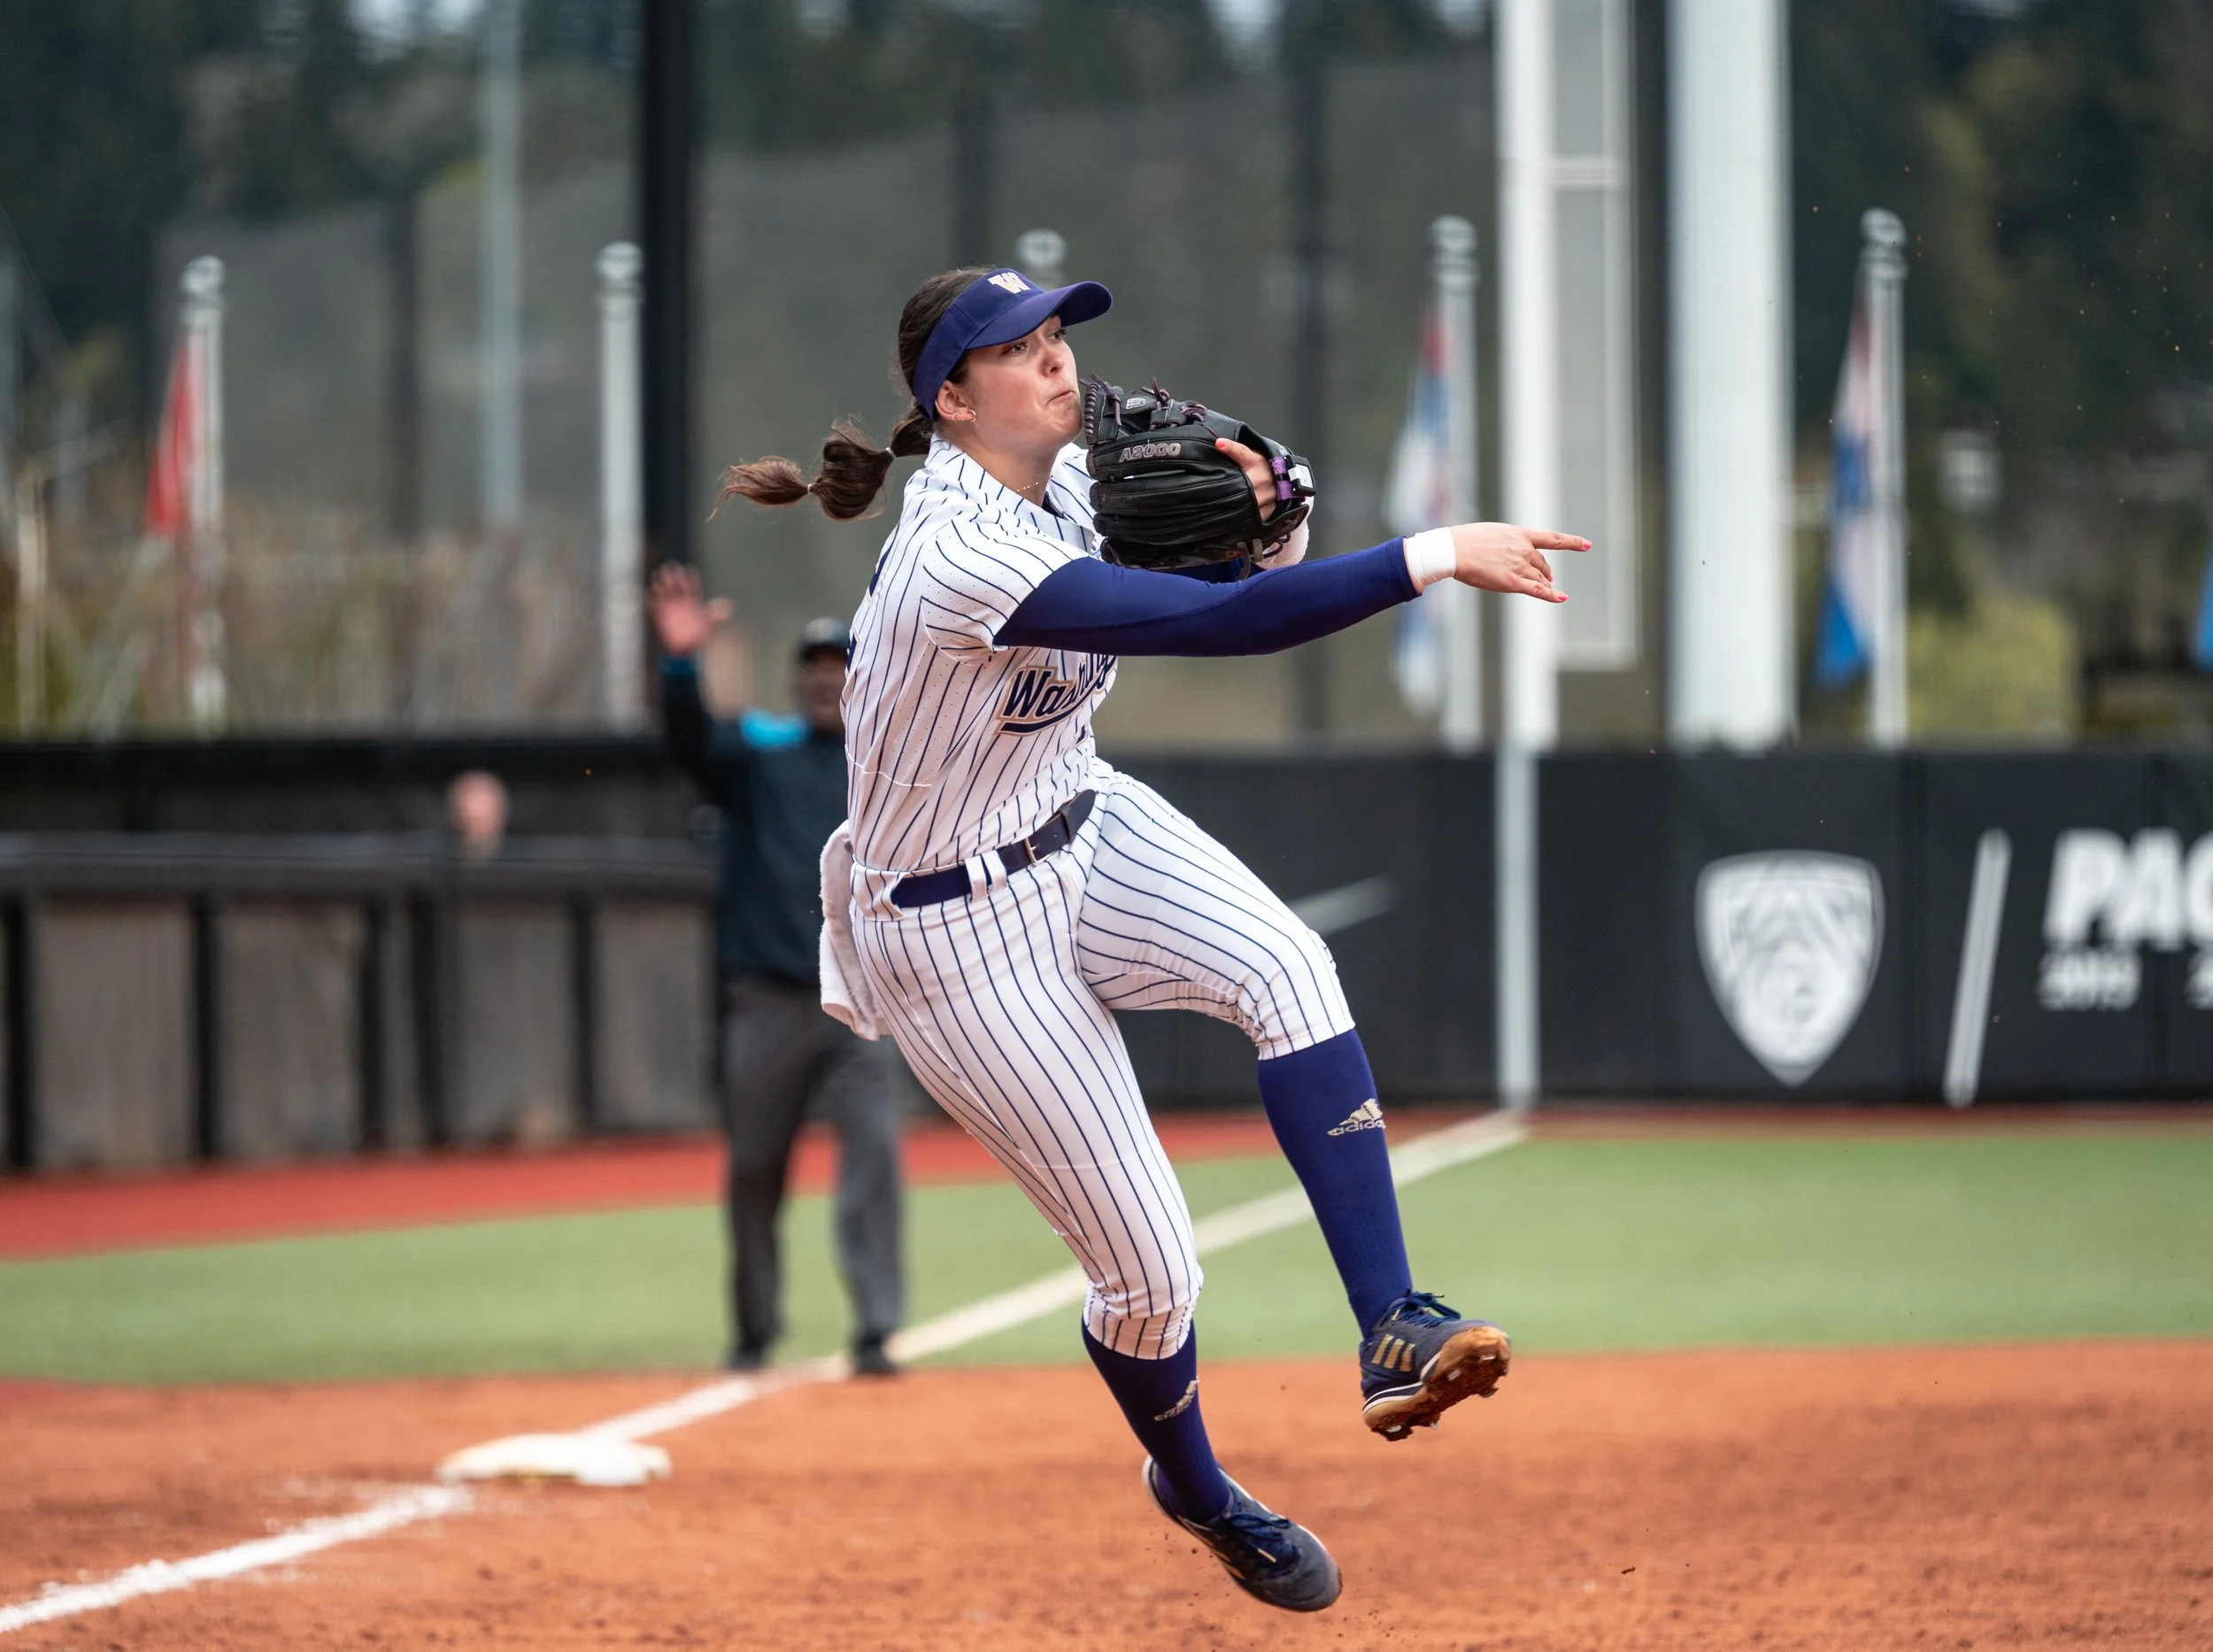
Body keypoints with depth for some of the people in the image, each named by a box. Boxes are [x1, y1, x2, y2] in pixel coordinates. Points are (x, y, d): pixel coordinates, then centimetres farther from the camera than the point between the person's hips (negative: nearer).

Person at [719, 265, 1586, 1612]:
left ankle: (1395, 1333, -30)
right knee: (1150, 1268, -1)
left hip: (1086, 833, 7)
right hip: (959, 931, -7)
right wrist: (1435, 557, -42)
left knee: (1285, 965, -26)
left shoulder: (1072, 478, -4)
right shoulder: (964, 554, -32)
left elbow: (1205, 586, 12)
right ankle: (1195, 1491, 31)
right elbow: (1220, 627, -41)